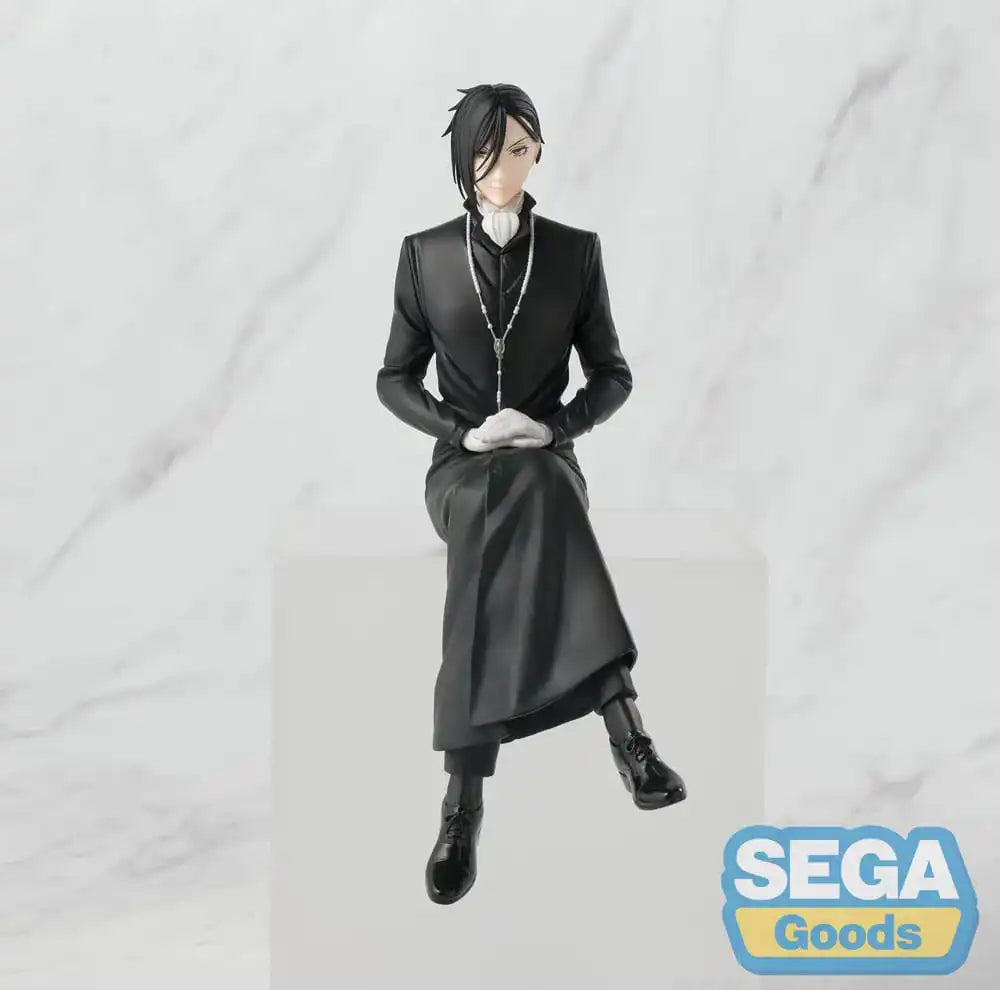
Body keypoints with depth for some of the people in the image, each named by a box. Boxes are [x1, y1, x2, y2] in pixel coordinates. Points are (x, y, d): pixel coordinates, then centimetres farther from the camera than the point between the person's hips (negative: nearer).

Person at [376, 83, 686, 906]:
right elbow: (395, 379, 9)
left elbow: (612, 374, 9)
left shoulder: (575, 251, 6)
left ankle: (465, 806, -43)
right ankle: (623, 726, -48)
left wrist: (552, 425, -11)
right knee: (524, 503, -39)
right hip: (462, 466, 0)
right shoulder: (426, 253, 6)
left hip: (547, 462, 0)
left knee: (512, 530, -38)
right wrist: (463, 430, -10)